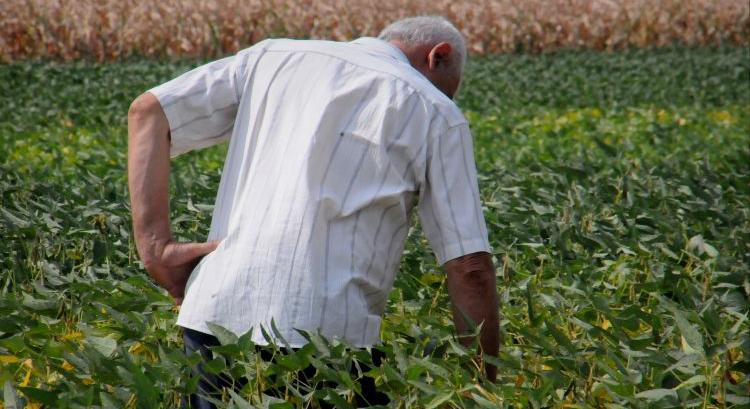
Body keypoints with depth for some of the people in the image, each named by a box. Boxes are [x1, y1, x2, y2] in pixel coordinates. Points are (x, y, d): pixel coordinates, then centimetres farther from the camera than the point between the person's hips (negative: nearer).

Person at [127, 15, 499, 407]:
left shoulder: (274, 56, 19)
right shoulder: (437, 115, 8)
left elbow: (147, 110, 12)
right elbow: (470, 267, 3)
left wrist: (155, 247, 8)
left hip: (213, 311, 4)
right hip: (322, 333, -4)